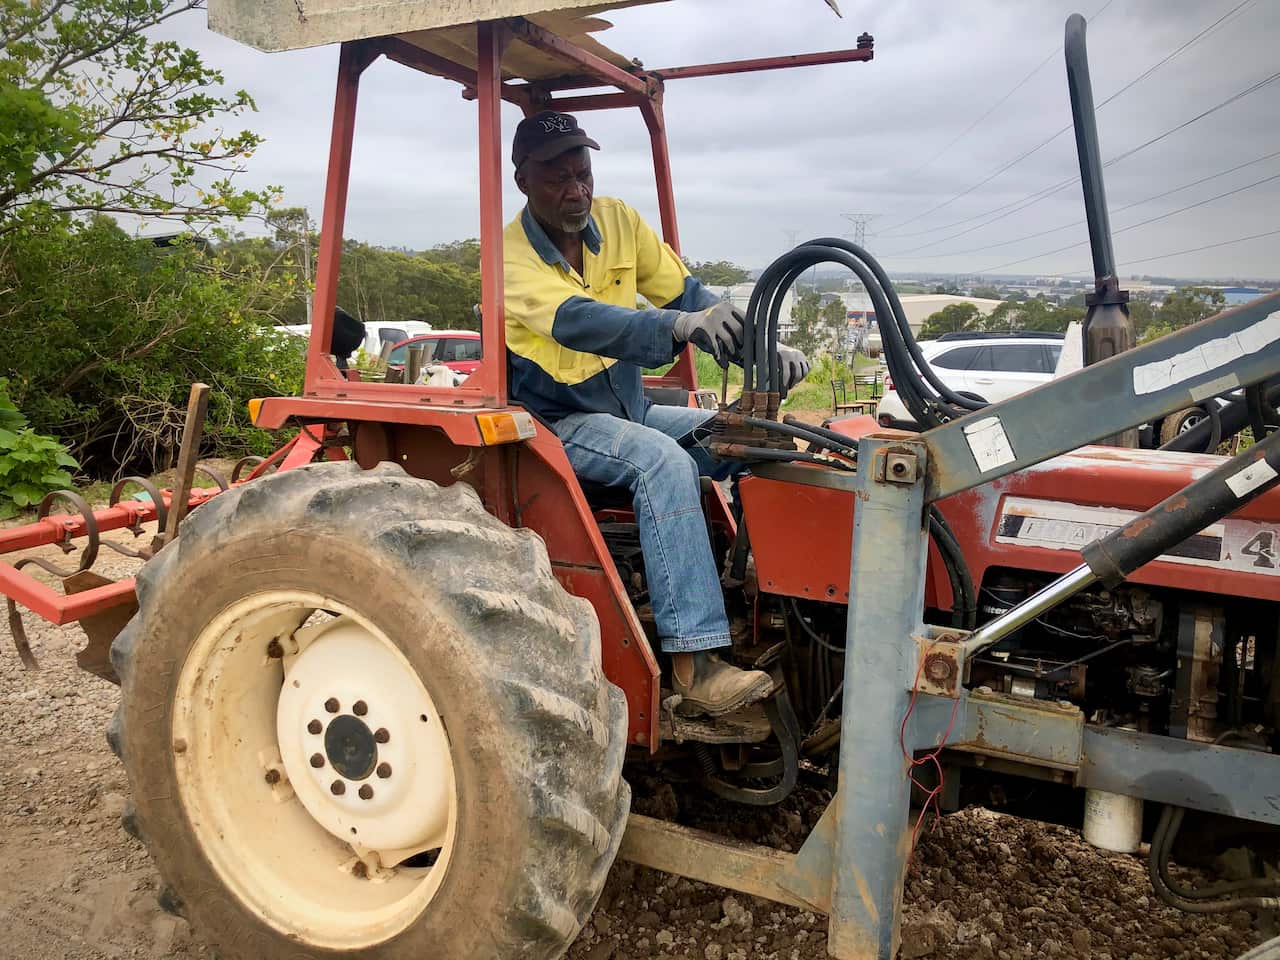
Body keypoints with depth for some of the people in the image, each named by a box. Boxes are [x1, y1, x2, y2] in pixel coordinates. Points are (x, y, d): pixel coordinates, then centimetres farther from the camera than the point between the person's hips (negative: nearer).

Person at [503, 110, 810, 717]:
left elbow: (687, 296, -4)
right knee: (662, 459, -33)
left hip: (629, 409, 7)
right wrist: (679, 327, -52)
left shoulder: (617, 221, 2)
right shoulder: (511, 256, -16)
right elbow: (575, 321, -35)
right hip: (558, 423, -6)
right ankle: (694, 660, -34)